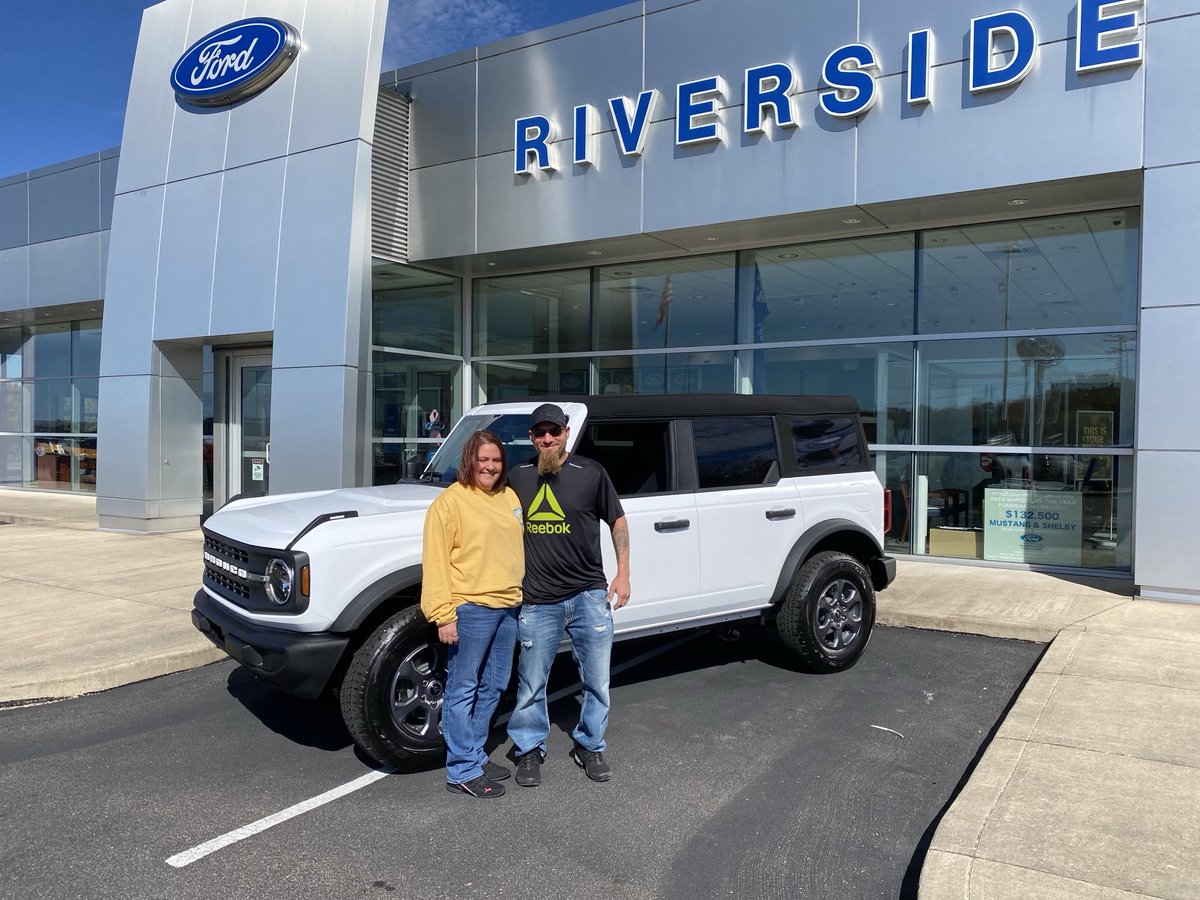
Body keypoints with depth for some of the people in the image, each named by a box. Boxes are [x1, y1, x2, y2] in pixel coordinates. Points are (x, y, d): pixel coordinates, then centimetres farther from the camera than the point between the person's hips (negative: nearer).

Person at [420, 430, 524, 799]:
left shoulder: (509, 497, 13)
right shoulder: (451, 500, -8)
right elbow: (435, 561, -11)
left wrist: (521, 595, 16)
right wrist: (443, 614, -16)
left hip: (508, 606, 8)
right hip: (470, 609, -7)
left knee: (492, 687, 16)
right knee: (463, 689, 1)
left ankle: (475, 754, 30)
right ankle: (463, 771, 10)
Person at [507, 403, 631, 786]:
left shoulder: (591, 473, -3)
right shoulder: (517, 477, 3)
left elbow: (618, 521, 6)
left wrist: (623, 573, 1)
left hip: (589, 595, 0)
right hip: (537, 601, 1)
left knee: (597, 682, 9)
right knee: (531, 685, 9)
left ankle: (590, 747, 30)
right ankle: (529, 750, 28)